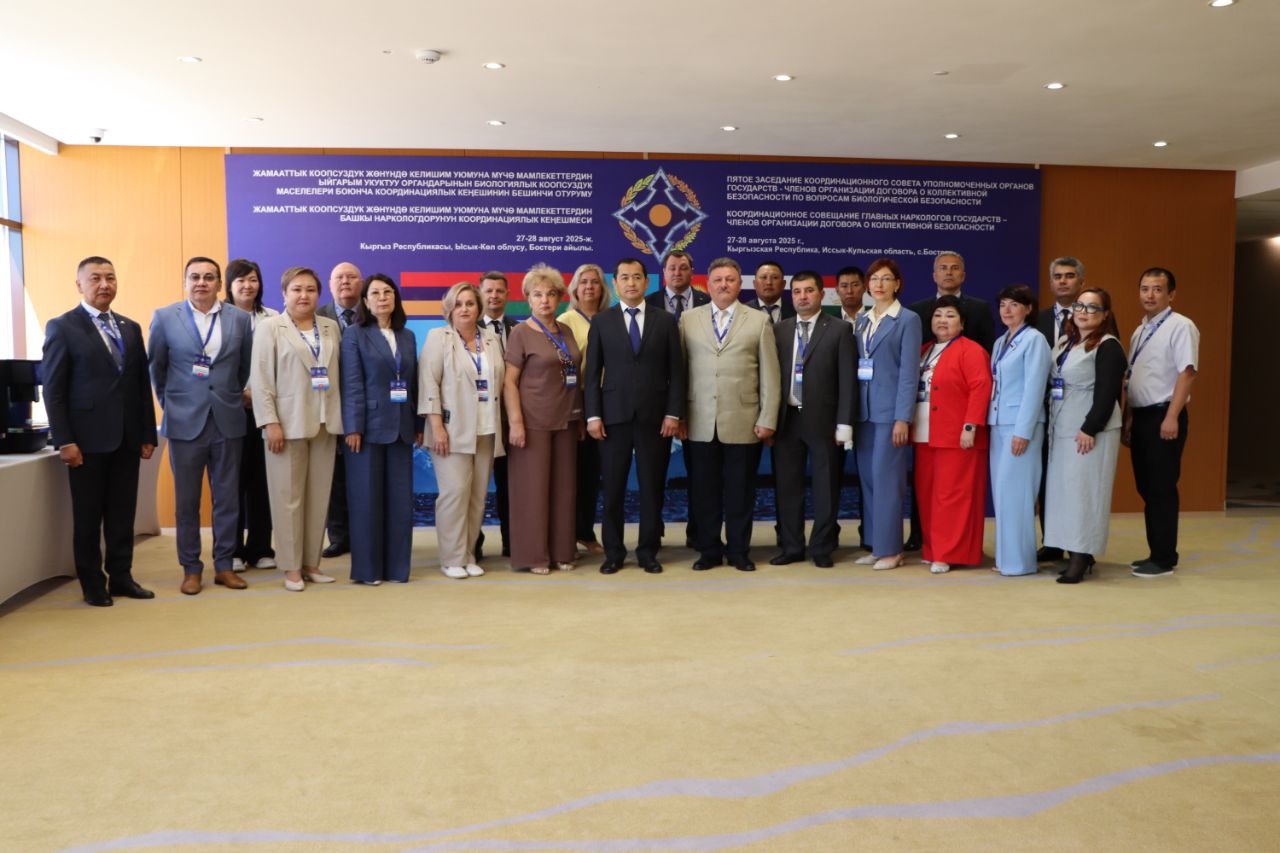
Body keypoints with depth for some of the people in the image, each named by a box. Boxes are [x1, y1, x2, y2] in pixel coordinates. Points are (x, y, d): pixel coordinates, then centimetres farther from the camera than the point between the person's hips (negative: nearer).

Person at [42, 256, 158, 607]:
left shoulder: (131, 328, 12)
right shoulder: (62, 327, -2)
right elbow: (53, 390, -6)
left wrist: (148, 434, 8)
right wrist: (64, 442, -12)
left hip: (127, 439, 4)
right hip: (88, 439, -4)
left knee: (123, 515, 9)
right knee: (88, 517, 6)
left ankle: (121, 577, 20)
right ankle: (93, 585, 16)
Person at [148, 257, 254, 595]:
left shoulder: (240, 319, 3)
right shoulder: (165, 318, 0)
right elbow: (156, 368, 9)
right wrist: (170, 404, 13)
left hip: (228, 422, 1)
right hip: (184, 423, -1)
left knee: (227, 499, 7)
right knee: (187, 501, 6)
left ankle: (224, 565, 18)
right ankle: (191, 569, 17)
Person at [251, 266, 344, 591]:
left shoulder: (332, 328, 12)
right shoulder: (269, 327, 2)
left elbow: (338, 373, 10)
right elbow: (261, 379, -4)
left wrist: (341, 418, 4)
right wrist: (270, 422, -12)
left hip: (325, 423, 4)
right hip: (288, 423, -3)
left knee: (319, 497, 6)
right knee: (289, 497, 0)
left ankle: (311, 562, 16)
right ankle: (292, 567, 9)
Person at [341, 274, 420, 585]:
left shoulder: (408, 336, 13)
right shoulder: (354, 334, 0)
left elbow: (413, 382, 13)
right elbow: (351, 384, -7)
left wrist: (418, 425, 9)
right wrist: (353, 428, -14)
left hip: (401, 427, 4)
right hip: (369, 426, -4)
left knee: (400, 499, 5)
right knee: (366, 498, 1)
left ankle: (396, 566, 14)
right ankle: (367, 568, 10)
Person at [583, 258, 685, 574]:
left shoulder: (665, 321, 6)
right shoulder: (601, 322, 7)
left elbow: (676, 371, 4)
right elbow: (592, 372, 4)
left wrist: (673, 413, -4)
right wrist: (593, 415, -4)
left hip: (654, 416, 0)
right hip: (614, 416, 0)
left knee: (652, 487, 5)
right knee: (612, 488, 4)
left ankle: (648, 552, 17)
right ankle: (613, 553, 16)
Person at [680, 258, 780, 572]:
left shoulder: (758, 321, 6)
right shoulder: (688, 319, 9)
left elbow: (769, 374, 3)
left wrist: (767, 419, -2)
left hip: (743, 423, -1)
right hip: (700, 424, 1)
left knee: (740, 491, 6)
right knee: (703, 491, 6)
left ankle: (738, 551, 19)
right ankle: (709, 551, 19)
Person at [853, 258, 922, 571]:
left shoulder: (908, 320, -3)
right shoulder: (862, 320, 15)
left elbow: (909, 371, -9)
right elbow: (857, 366, 13)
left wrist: (903, 418, -15)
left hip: (890, 410, -6)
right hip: (863, 410, 6)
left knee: (886, 478, -5)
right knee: (868, 479, 9)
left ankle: (890, 549, 4)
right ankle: (876, 546, 18)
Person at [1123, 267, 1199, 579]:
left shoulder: (1180, 326, -7)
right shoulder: (1139, 332, 17)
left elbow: (1187, 373, -15)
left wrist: (1171, 418, -21)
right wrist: (1128, 419, 16)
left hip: (1163, 416, -8)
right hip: (1141, 416, 8)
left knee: (1162, 489, -4)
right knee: (1146, 489, 11)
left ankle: (1164, 559, 3)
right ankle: (1156, 553, 20)